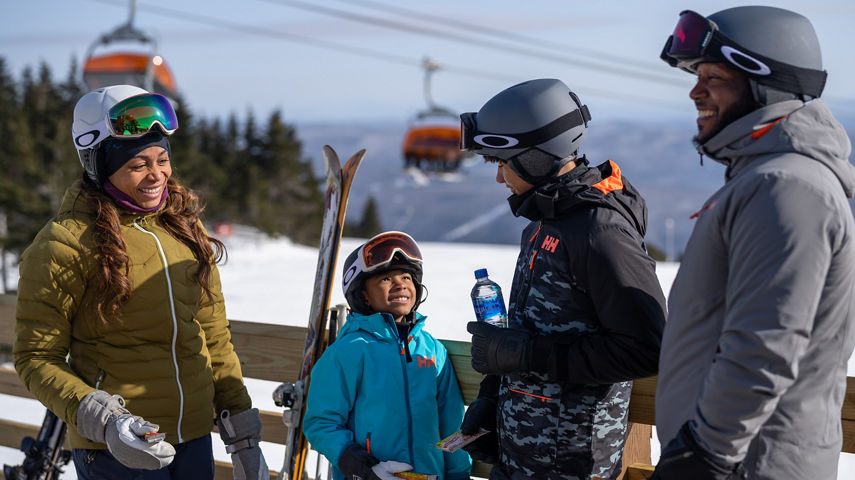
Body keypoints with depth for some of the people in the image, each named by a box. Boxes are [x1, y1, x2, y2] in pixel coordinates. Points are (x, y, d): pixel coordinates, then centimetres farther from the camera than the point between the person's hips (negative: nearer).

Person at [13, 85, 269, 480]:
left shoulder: (185, 227, 7)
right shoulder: (64, 244, -10)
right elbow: (37, 358, -7)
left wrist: (242, 437, 10)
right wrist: (101, 420, -21)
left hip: (194, 439, 5)